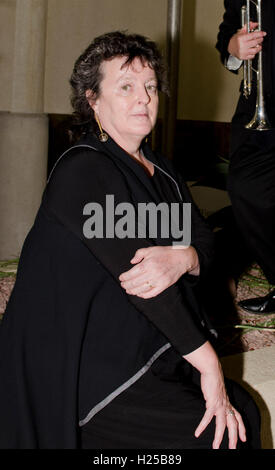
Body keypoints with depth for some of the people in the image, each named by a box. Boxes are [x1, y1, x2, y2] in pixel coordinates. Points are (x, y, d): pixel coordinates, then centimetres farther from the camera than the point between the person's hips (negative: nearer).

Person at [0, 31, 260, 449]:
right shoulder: (82, 170, -15)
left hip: (155, 357, 8)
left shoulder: (160, 172, 14)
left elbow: (204, 240, 5)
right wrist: (207, 360, -22)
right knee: (223, 436, -14)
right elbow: (134, 266, -22)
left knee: (243, 412, -4)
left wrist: (182, 258, -23)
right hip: (91, 379, -8)